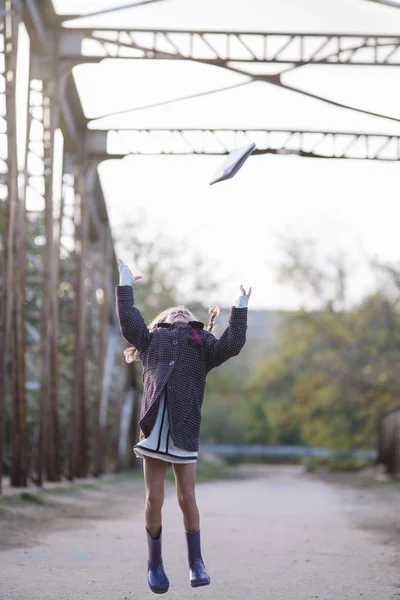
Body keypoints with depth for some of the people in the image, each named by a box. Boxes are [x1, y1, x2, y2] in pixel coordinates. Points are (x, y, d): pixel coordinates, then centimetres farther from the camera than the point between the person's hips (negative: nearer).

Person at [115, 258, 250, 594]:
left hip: (184, 432, -1)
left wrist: (241, 308, 3)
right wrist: (125, 284, 26)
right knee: (154, 500, 1)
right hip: (154, 429, 1)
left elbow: (232, 345, 2)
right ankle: (155, 562, 15)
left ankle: (196, 563, 14)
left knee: (187, 499, 0)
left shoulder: (202, 346, 16)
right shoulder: (152, 340, 23)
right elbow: (128, 321, 20)